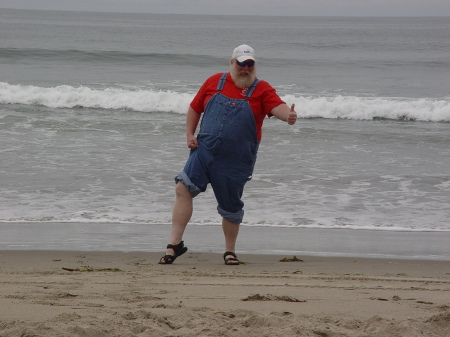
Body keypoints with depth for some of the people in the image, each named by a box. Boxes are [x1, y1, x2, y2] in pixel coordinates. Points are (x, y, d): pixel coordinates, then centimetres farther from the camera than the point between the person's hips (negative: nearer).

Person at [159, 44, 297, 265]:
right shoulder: (215, 82, 7)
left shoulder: (261, 89, -1)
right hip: (204, 151, 2)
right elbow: (194, 109, 16)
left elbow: (277, 106, -20)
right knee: (184, 188, -15)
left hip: (236, 161, -2)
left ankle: (230, 251, 26)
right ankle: (175, 243, -14)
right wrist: (190, 134, 4)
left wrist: (288, 115, -42)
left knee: (231, 206, 6)